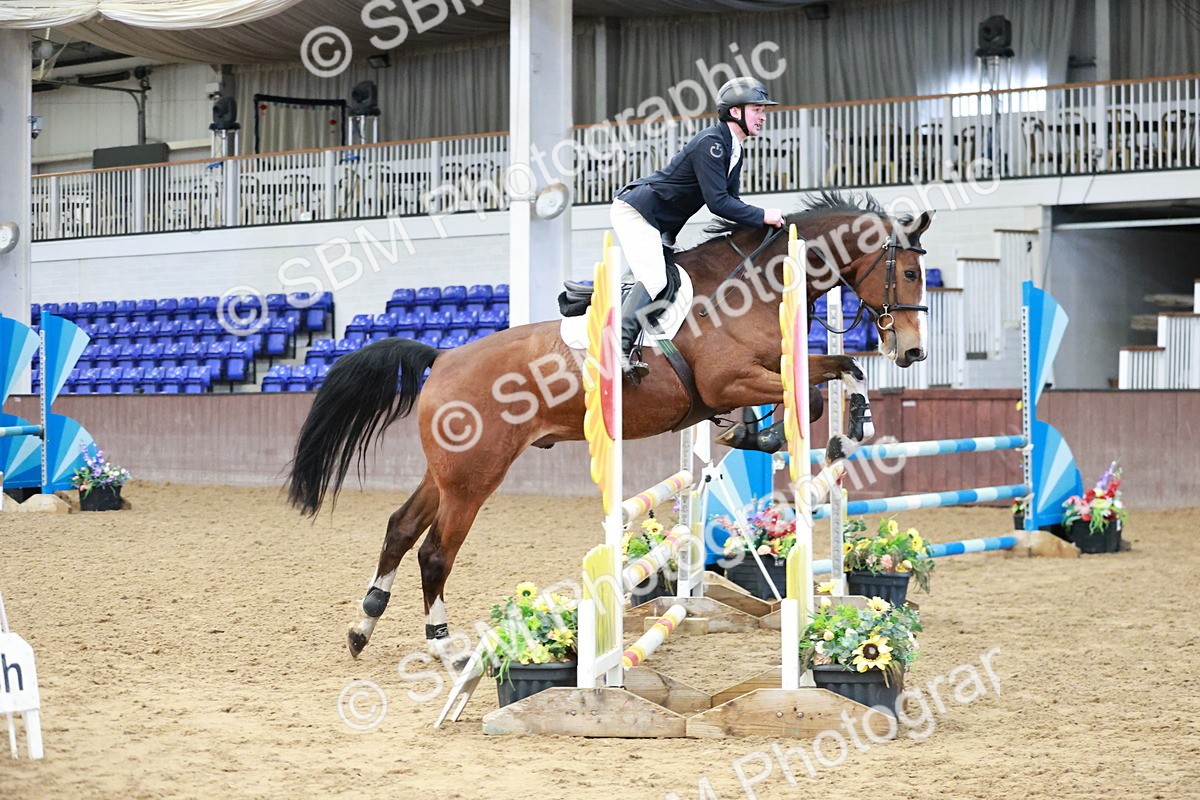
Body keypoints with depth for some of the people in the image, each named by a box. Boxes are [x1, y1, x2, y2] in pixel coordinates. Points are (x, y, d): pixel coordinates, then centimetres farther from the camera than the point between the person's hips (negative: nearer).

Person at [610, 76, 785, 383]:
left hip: (662, 226, 11)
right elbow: (717, 202, -26)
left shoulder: (734, 149, 11)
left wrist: (760, 223, 0)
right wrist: (762, 216, -22)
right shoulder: (711, 143, -21)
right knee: (654, 278, -23)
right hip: (636, 211, -11)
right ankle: (619, 347, -28)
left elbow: (730, 201, 14)